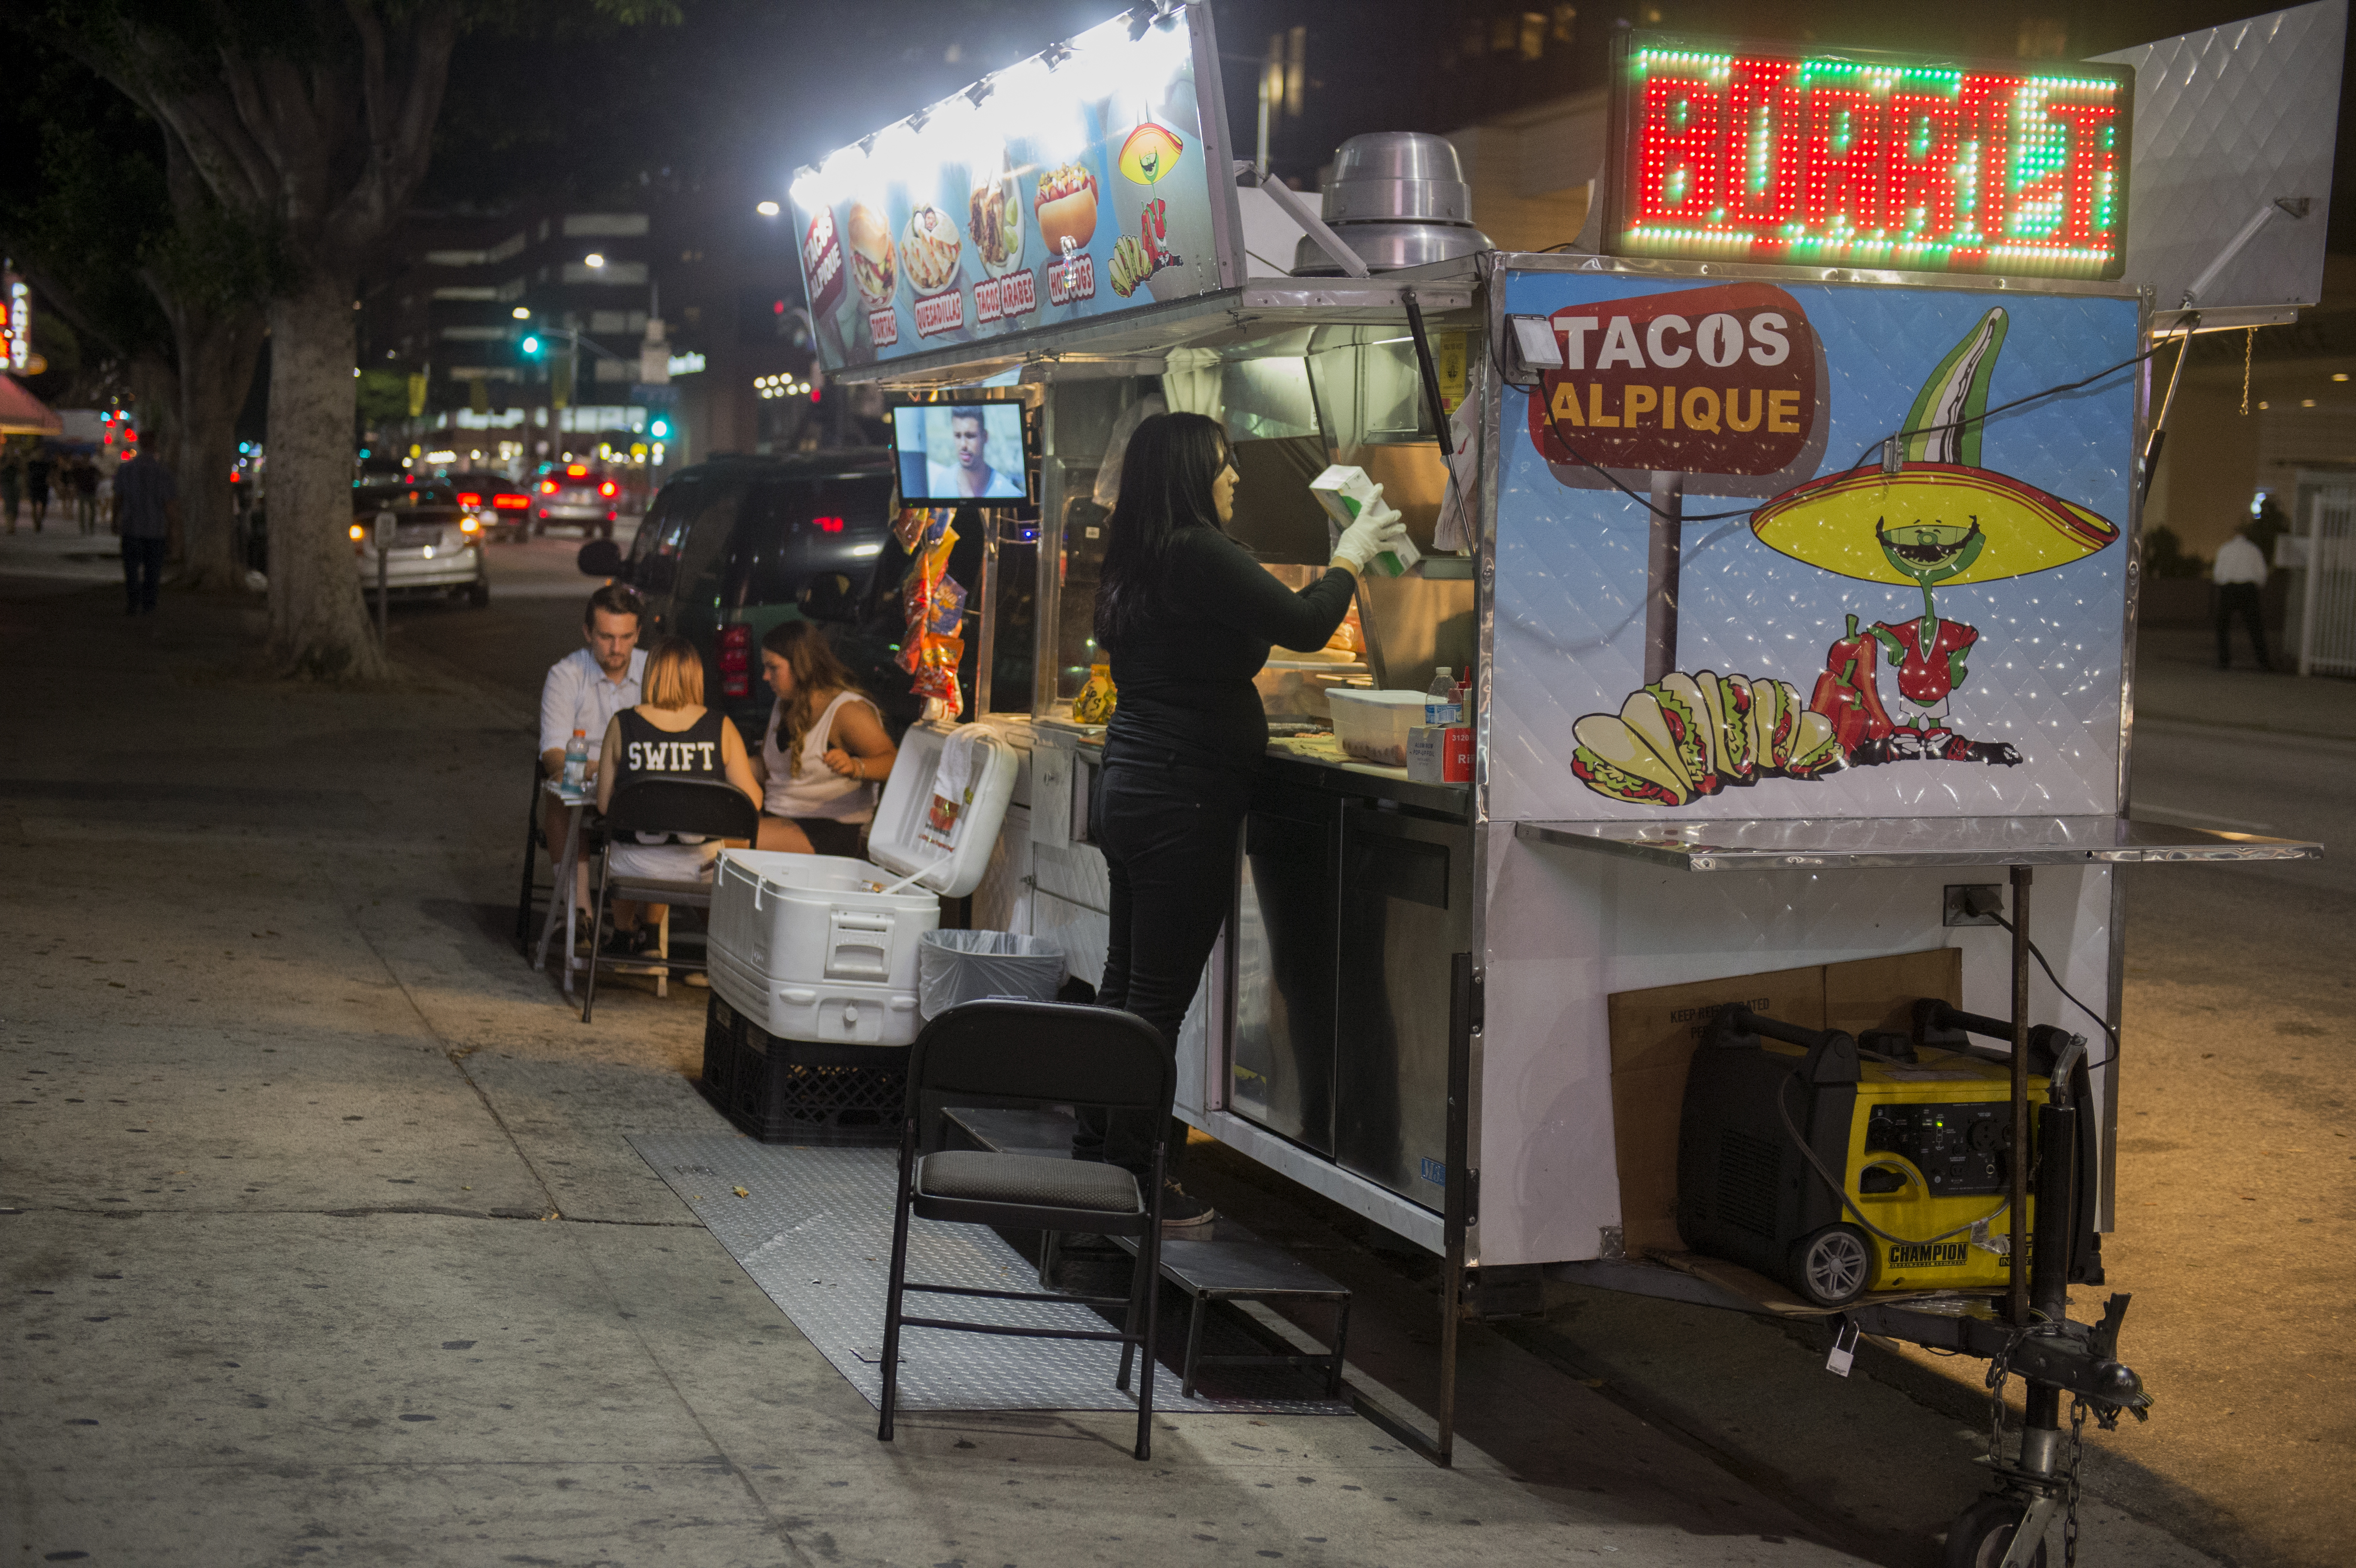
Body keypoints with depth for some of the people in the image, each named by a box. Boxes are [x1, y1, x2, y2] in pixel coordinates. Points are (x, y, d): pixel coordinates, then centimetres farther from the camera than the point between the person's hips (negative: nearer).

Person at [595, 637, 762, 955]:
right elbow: (752, 801, -4)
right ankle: (650, 932, 54)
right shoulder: (721, 726, -6)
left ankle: (623, 933, 54)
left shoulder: (621, 725, -7)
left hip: (637, 867, -1)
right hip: (702, 868, 1)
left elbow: (604, 804, -2)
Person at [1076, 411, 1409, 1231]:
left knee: (1126, 982, 16)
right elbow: (1304, 623, -14)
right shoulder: (1197, 555, -16)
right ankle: (1132, 1179, 1)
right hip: (1183, 797, -10)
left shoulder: (1138, 563, 12)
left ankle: (1096, 1154, 22)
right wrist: (1353, 553, 1)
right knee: (1159, 997, -4)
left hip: (1131, 786, 10)